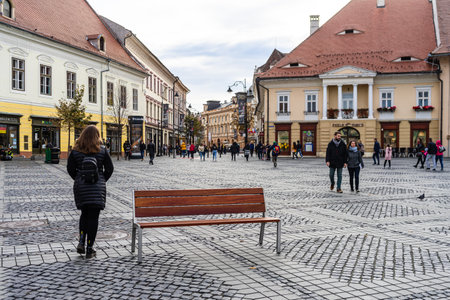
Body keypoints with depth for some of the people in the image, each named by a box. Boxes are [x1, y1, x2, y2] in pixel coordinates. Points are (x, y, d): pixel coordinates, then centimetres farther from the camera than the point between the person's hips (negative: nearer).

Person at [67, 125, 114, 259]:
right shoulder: (102, 151, -5)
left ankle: (81, 242, 9)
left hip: (80, 187, 2)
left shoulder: (75, 152, -2)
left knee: (84, 214, 21)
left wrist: (78, 180, 14)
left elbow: (70, 169, 1)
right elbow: (109, 169, -2)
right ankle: (89, 249, 6)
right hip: (98, 188, -2)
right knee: (93, 217, 3)